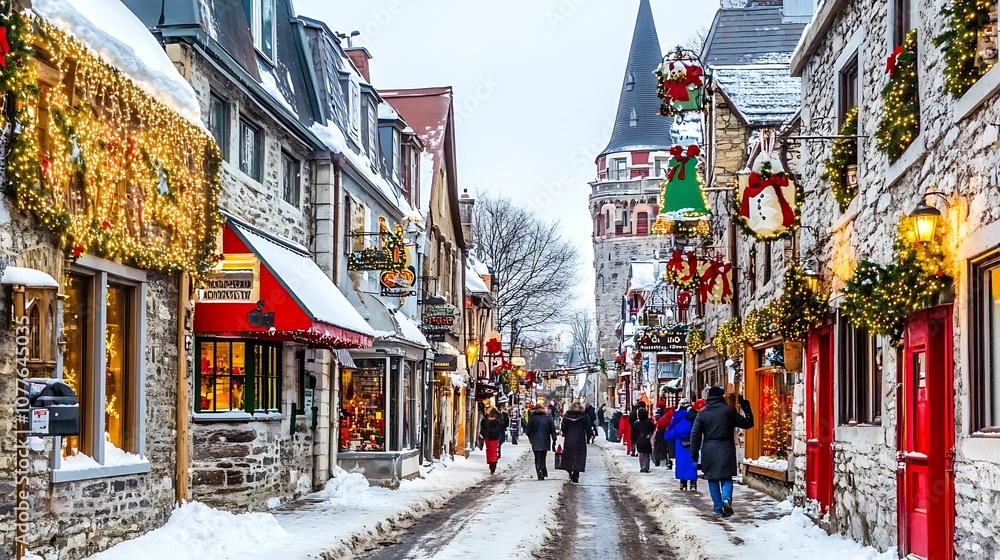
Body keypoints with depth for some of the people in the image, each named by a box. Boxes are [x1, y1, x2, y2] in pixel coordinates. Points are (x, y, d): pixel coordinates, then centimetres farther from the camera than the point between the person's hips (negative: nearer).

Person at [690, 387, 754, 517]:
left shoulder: (702, 413, 3)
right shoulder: (729, 411, -1)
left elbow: (695, 434, 2)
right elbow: (747, 423, 5)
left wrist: (694, 454, 8)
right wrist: (746, 407, 16)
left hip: (709, 450, 1)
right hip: (726, 449, -1)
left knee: (713, 479, 10)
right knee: (726, 478, 6)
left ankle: (718, 507, 10)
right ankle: (726, 499, -19)